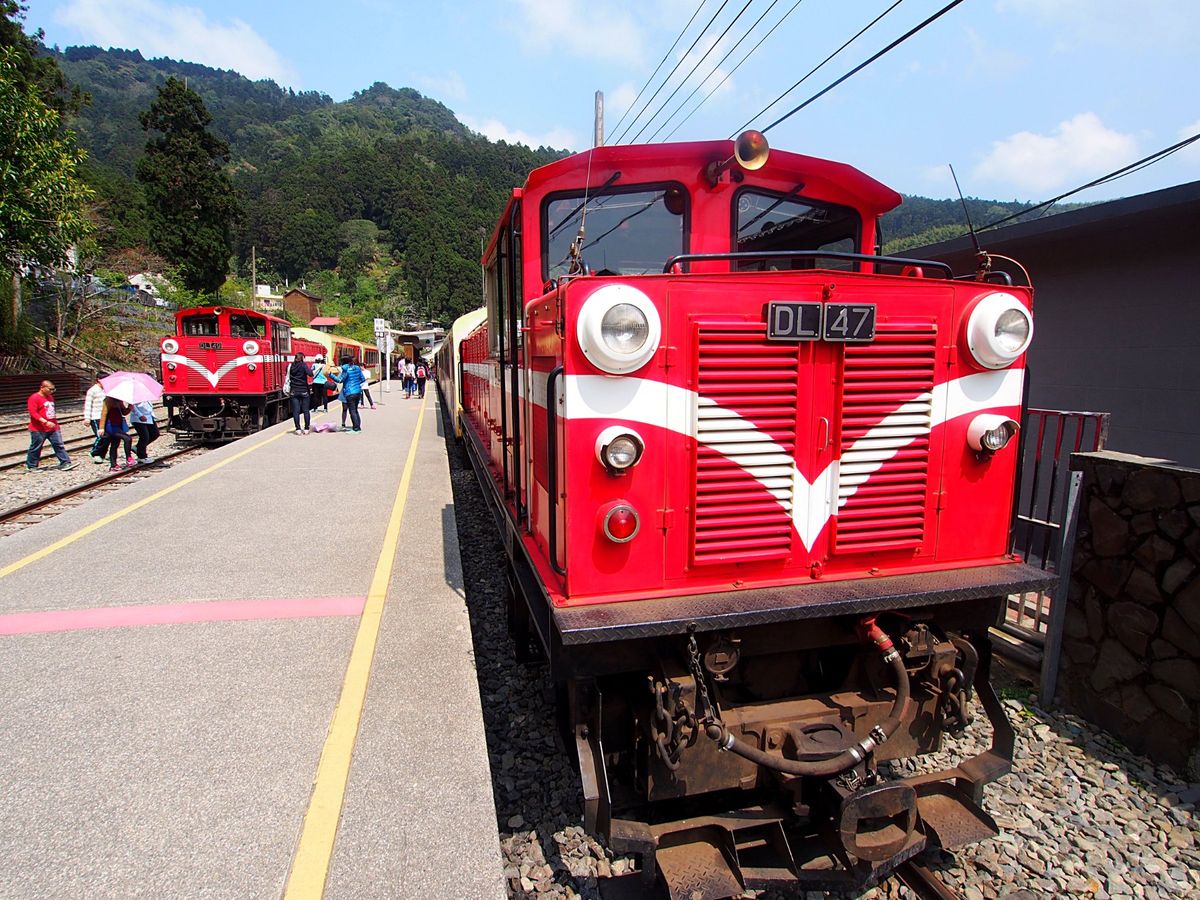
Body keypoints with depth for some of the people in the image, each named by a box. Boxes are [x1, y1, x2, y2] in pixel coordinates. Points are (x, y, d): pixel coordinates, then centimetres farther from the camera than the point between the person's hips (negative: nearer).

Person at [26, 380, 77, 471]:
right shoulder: (34, 398, -11)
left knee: (59, 445, 1)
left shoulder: (50, 397, 14)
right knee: (36, 448, 5)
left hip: (53, 428, 7)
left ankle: (65, 463, -1)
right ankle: (31, 466, 17)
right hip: (39, 430, -7)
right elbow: (33, 413, -19)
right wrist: (45, 422, -27)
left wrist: (56, 423, 21)